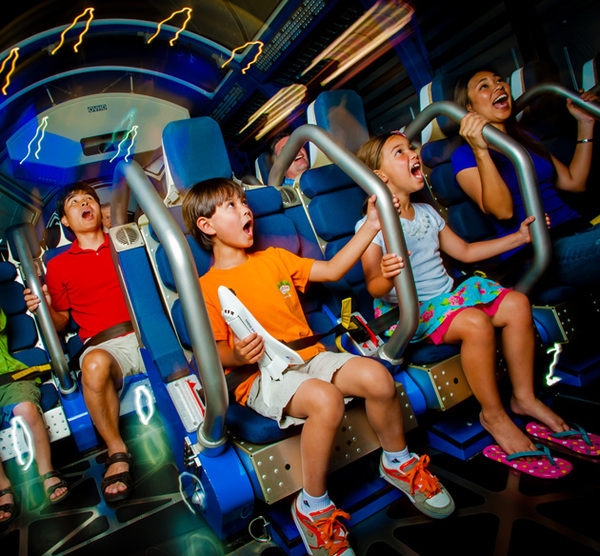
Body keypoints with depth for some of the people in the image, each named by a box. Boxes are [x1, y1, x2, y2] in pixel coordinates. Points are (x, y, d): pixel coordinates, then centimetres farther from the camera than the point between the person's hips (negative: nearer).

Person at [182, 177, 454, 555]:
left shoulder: (273, 258, 14)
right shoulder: (208, 288, -2)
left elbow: (333, 269, 13)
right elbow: (217, 354, -4)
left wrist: (370, 227, 7)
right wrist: (239, 356, -27)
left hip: (309, 357, 5)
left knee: (376, 376, -19)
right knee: (326, 400, -34)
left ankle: (399, 462, 10)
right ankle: (313, 506, -9)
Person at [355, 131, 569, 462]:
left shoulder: (427, 213, 12)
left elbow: (465, 252, 21)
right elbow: (374, 287, -21)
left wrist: (519, 237, 18)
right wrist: (387, 278, -45)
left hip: (446, 295, 8)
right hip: (408, 310, -8)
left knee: (517, 304, -8)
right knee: (476, 322, -30)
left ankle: (524, 397, 8)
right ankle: (494, 415, -7)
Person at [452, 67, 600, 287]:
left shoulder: (526, 139, 23)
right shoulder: (464, 154, -1)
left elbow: (575, 182, 23)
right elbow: (502, 210, -16)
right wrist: (480, 152, -25)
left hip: (580, 228, 7)